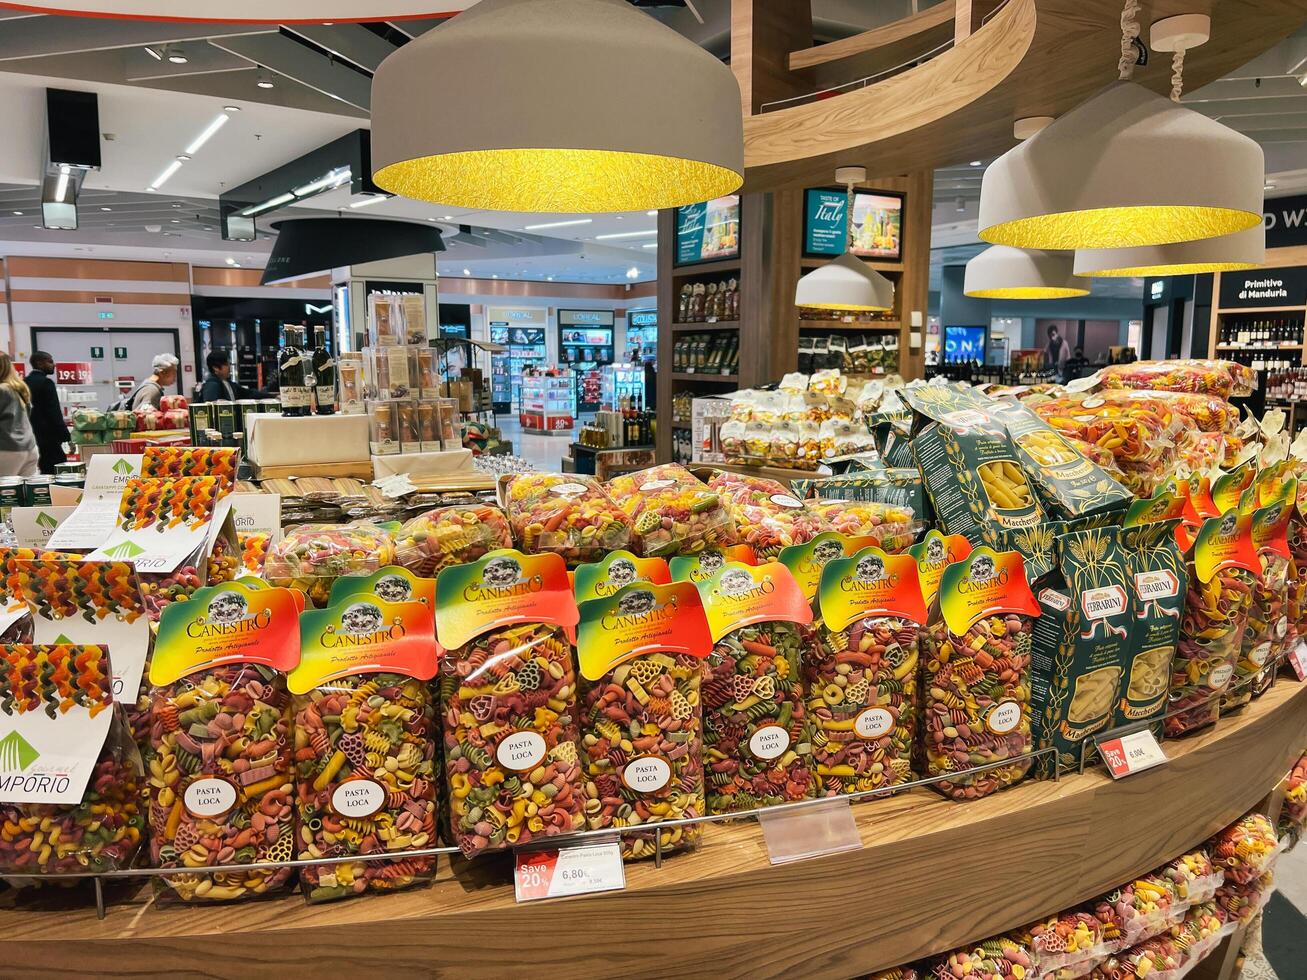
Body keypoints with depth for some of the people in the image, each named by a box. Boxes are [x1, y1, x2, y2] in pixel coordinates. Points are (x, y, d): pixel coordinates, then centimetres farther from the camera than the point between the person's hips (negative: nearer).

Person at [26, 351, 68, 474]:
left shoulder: (25, 382, 13)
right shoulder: (46, 382, -11)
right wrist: (67, 438, -16)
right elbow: (54, 413, -17)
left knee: (45, 470, 12)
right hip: (50, 436, -9)